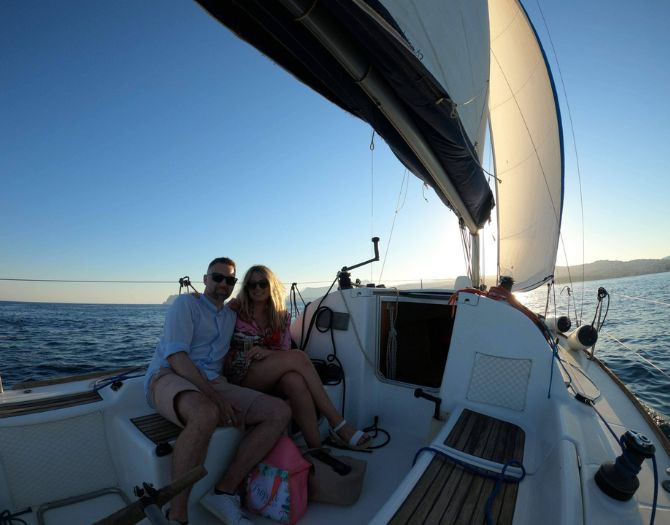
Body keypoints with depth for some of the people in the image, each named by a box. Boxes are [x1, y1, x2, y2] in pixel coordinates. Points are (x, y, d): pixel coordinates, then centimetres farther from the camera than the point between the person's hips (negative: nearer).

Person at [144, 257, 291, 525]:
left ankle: (224, 491, -11)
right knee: (207, 414, -41)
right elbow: (176, 357, -11)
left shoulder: (231, 316, 21)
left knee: (280, 412, -14)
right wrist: (215, 397, -21)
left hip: (212, 383, 6)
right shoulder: (186, 303, 2)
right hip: (168, 377, -5)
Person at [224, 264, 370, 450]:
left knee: (295, 382, -36)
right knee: (298, 356, -28)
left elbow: (285, 351, 7)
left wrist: (267, 352, -15)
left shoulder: (282, 316, 11)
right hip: (240, 375, -3)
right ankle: (337, 424, -24)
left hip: (270, 376, 3)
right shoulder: (236, 309, 2)